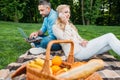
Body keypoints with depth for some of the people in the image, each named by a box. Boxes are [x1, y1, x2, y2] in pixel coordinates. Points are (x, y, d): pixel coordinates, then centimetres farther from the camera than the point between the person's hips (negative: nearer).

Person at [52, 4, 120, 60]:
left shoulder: (70, 25, 26)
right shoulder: (56, 27, 1)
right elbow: (66, 39, -13)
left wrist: (82, 41, -1)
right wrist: (66, 25, -9)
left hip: (82, 47, 8)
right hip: (76, 52, -8)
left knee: (111, 44, -8)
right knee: (109, 37, -16)